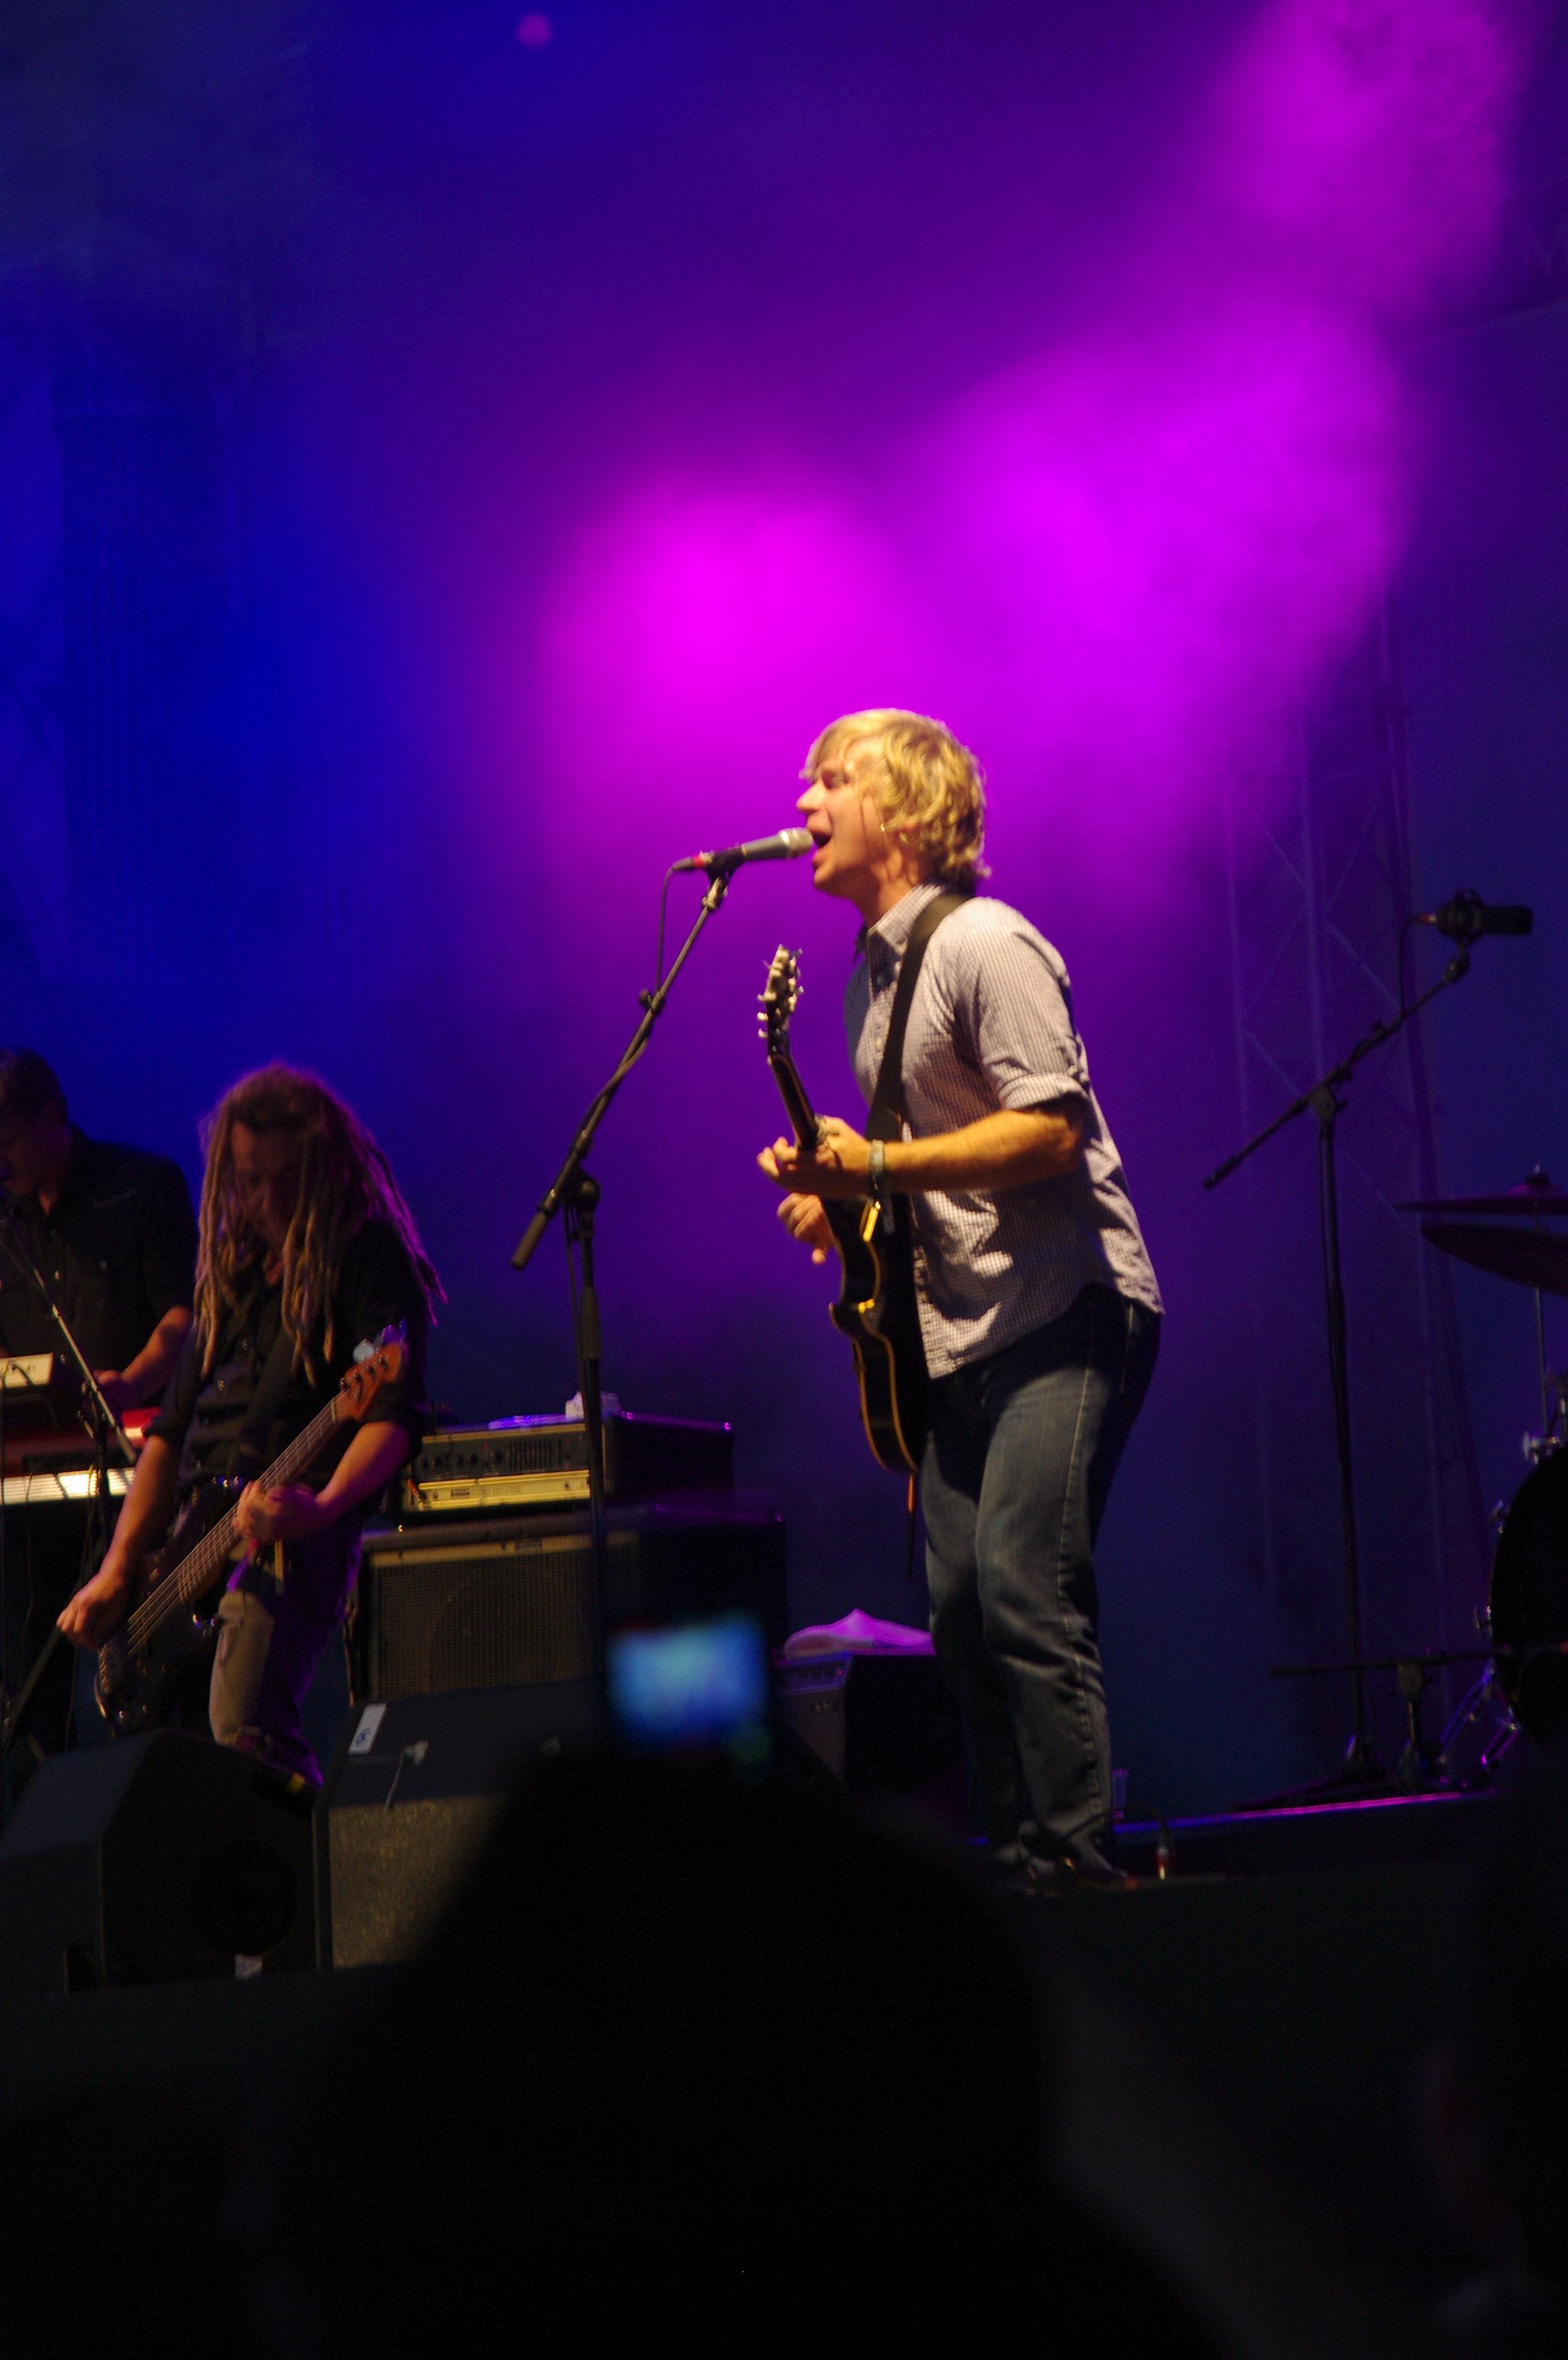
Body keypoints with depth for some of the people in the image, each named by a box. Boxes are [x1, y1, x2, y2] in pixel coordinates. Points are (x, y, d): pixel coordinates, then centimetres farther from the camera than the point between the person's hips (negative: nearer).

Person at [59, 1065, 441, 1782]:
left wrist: (323, 1507, -33)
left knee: (246, 1733, -28)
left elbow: (393, 1414, -14)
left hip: (296, 1533, -8)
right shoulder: (233, 1266, 20)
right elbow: (172, 1426, 22)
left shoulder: (371, 1256, -2)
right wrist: (118, 1569, 11)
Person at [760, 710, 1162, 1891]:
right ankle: (1024, 1874, 11)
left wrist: (879, 1164, -22)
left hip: (1065, 1313, -9)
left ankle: (1082, 1872, -13)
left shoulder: (986, 946, -12)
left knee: (1022, 1587, -18)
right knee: (962, 1611, 5)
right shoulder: (873, 970, 16)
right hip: (963, 1329, 9)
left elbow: (1053, 1128, -20)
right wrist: (835, 1183, 7)